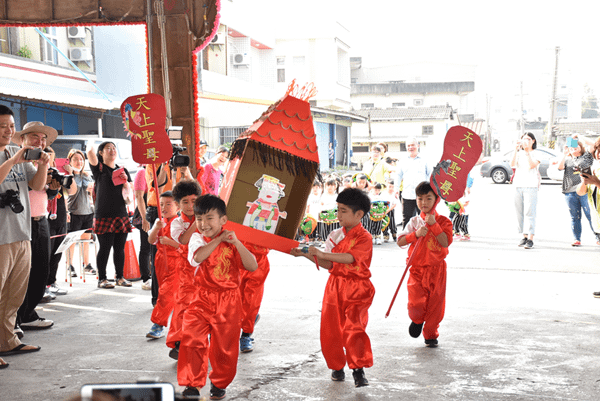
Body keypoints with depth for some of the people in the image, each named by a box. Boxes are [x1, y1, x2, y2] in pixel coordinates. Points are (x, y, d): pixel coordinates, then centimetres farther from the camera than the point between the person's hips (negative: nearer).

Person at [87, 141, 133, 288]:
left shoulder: (123, 170, 15)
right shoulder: (99, 168, 0)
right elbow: (90, 152, -18)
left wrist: (125, 181, -6)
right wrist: (91, 145, 0)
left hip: (121, 214, 5)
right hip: (104, 215, -5)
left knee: (120, 248, 8)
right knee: (105, 248, -3)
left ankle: (120, 277, 17)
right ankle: (102, 279, 5)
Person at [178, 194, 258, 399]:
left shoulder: (231, 242, 0)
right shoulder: (197, 238, 0)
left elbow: (252, 266, -11)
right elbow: (196, 257, -23)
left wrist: (236, 242, -19)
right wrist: (218, 239, -22)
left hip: (228, 301, 0)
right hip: (202, 298, 0)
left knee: (225, 345, 8)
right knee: (192, 340, -8)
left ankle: (219, 384, 30)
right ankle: (192, 384, 7)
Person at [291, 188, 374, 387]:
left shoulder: (364, 238, -9)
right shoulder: (335, 236, 8)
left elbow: (350, 257, -26)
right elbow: (328, 264, 7)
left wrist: (323, 254, -30)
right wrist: (307, 255, -3)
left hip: (356, 290, -5)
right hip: (334, 286, 6)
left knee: (354, 327, -14)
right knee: (330, 329, 6)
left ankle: (359, 369, -2)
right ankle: (337, 366, 24)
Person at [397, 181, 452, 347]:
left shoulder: (443, 221, -3)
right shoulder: (414, 221, 3)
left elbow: (446, 242, -18)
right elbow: (400, 242, -4)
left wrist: (434, 225, -23)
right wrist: (416, 234, -19)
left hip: (436, 269, 0)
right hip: (417, 268, 1)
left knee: (435, 303, 6)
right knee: (416, 303, -9)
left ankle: (430, 334, 27)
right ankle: (417, 320, 25)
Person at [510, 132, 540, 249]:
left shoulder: (536, 154, 5)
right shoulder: (519, 153, 15)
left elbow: (532, 165, -12)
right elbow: (512, 164, -3)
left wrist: (527, 151, -14)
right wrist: (516, 150, -10)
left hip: (531, 186, -4)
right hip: (518, 185, 4)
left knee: (529, 212, -11)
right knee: (520, 212, 4)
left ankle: (530, 239, -13)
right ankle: (524, 236, 12)